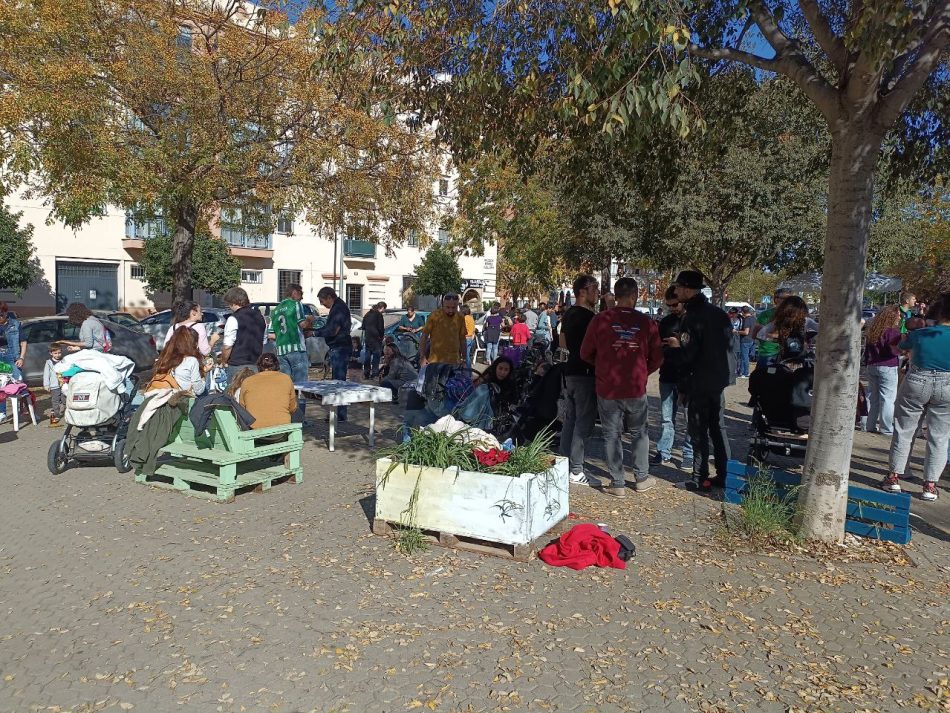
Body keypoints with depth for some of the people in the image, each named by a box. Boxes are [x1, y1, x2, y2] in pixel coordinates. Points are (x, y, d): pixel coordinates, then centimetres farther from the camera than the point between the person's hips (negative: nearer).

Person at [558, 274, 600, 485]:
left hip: (570, 371, 9)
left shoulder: (568, 314, 12)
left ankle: (565, 464, 20)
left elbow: (562, 343, 20)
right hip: (586, 374, -9)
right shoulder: (588, 316, -16)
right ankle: (576, 470, -1)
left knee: (569, 419, 13)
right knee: (584, 423, -4)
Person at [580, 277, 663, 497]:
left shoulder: (600, 320, -8)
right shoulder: (646, 322, -5)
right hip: (636, 388, 1)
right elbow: (657, 358, 2)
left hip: (607, 388, -1)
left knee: (612, 435, 8)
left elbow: (586, 353, 1)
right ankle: (642, 477, 28)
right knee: (639, 432, 19)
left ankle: (617, 484, 13)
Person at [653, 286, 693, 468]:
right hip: (667, 376, 5)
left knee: (692, 417, 1)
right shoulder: (665, 322, 14)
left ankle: (689, 455, 8)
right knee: (667, 417, 8)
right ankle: (664, 453, 14)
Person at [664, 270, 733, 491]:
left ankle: (700, 479, 6)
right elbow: (729, 342, 15)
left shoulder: (691, 317, -17)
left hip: (700, 382, -8)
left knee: (699, 432, 1)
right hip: (719, 378, 8)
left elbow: (688, 354, -20)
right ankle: (723, 475, 22)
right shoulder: (718, 313, 8)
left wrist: (682, 387, -7)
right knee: (718, 428, 15)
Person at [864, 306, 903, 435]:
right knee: (888, 398, -2)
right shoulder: (893, 331, -13)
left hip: (872, 366, 7)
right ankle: (886, 428, 0)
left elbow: (867, 349, 15)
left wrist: (867, 362, 22)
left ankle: (871, 425, 16)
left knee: (873, 397, 12)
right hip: (887, 367, -7)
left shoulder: (873, 331, 10)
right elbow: (895, 350, -21)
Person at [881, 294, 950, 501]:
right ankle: (930, 485, 9)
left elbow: (901, 346, 13)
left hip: (916, 383, 0)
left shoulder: (920, 334, -6)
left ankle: (894, 477, 12)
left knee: (904, 431, 10)